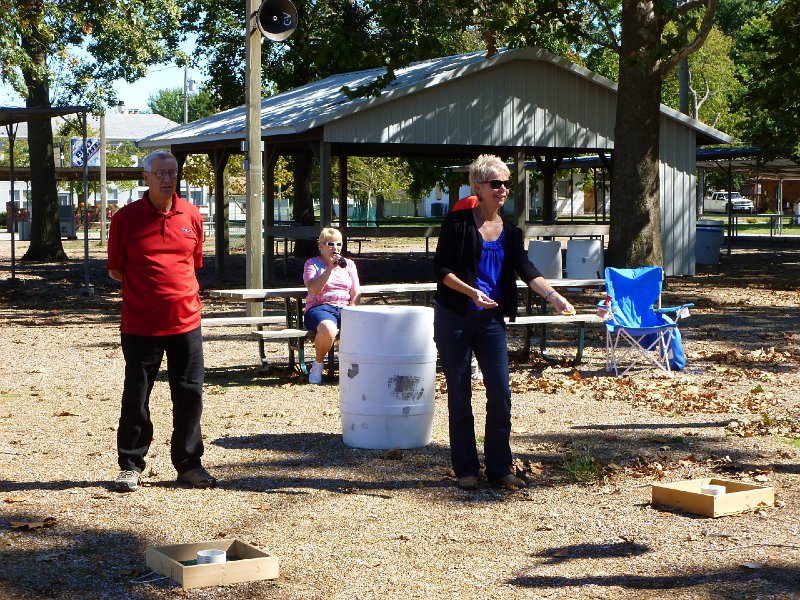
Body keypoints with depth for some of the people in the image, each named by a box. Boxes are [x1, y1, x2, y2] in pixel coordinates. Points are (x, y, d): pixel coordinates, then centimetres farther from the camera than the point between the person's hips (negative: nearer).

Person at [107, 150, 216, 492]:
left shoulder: (191, 216, 5)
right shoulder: (125, 218, -4)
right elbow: (115, 270, 4)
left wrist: (176, 286, 9)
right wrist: (153, 285, 3)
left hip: (186, 321, 3)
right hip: (141, 324, -3)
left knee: (190, 395, 6)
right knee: (136, 398, 4)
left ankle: (188, 463, 20)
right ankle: (131, 466, 17)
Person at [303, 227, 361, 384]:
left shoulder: (349, 264, 21)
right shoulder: (312, 264, 9)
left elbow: (356, 294, 14)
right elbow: (313, 290, -9)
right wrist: (330, 268, -15)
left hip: (344, 308, 3)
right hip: (319, 308, -3)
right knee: (328, 329, -40)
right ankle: (318, 365, -13)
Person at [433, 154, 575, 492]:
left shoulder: (509, 231, 9)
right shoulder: (458, 223, -5)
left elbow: (526, 270, -2)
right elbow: (441, 268, -8)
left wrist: (553, 296, -18)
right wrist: (471, 291, -22)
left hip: (491, 317, 4)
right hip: (454, 316, -4)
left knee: (500, 392, -1)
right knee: (460, 394, 2)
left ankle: (499, 468, 9)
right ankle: (466, 469, 11)